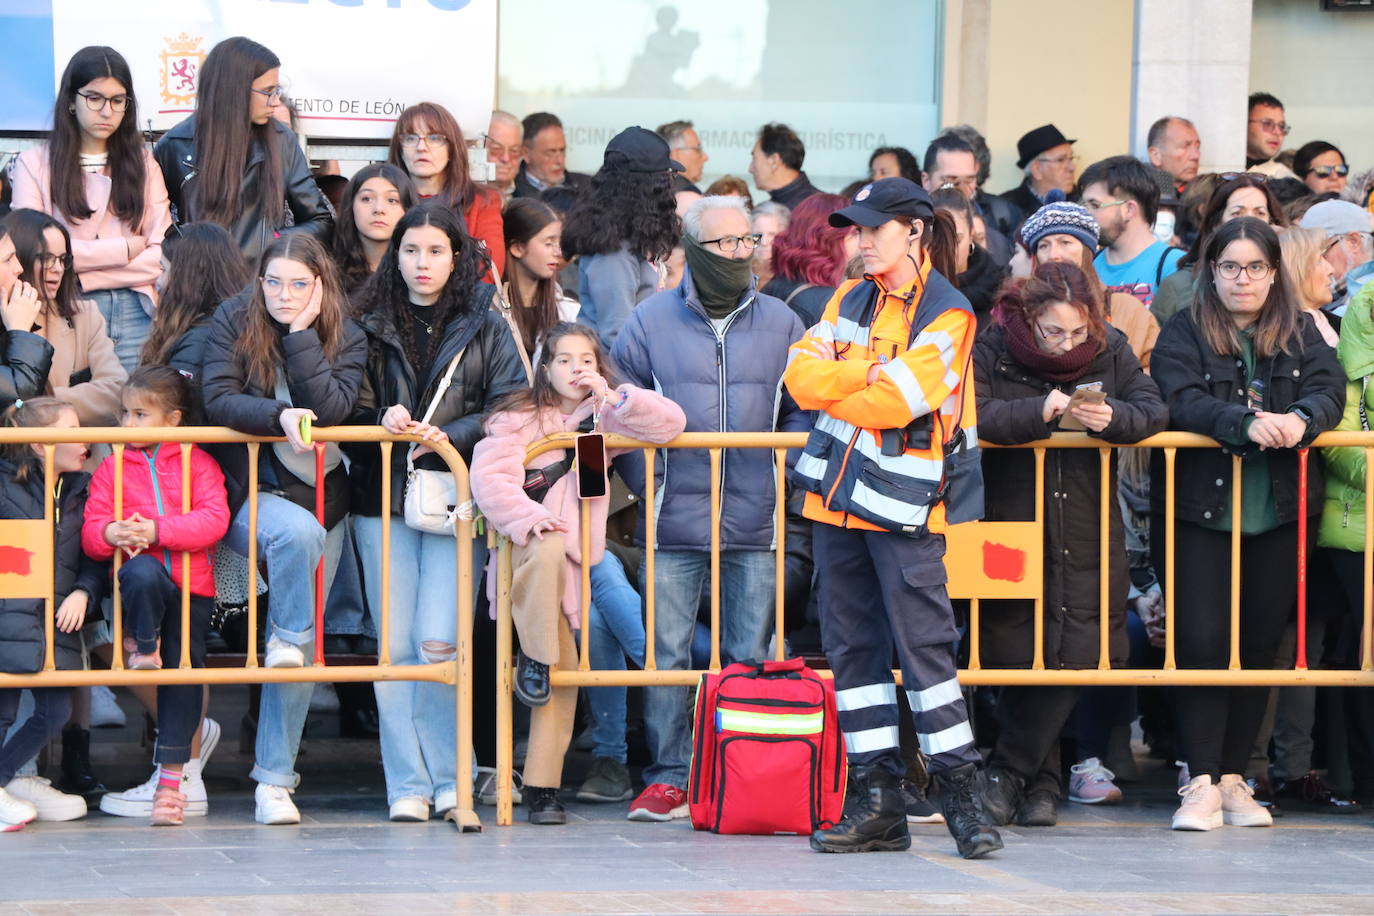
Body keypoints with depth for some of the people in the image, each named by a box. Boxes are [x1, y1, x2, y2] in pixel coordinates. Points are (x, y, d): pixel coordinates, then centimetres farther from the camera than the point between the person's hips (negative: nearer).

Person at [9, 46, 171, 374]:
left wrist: (84, 275, -10)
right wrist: (125, 248, -5)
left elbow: (162, 256, 1)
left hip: (136, 318, 2)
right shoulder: (34, 163, 2)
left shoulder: (143, 163, 11)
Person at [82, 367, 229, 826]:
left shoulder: (197, 463, 7)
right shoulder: (111, 468, 11)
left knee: (183, 672, -1)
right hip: (142, 580, 0)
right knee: (142, 574, -38)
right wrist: (111, 534, -19)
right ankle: (142, 647, -10)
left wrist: (158, 530, -17)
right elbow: (90, 533, 6)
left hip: (191, 585, 0)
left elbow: (215, 520, -7)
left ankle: (171, 774, 9)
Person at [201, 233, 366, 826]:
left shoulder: (347, 339, 1)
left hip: (321, 495, 2)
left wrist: (301, 333, -16)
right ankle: (287, 637, -16)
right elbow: (217, 399, -10)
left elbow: (331, 409, -14)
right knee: (299, 531, -39)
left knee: (300, 652, -1)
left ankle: (274, 778, 2)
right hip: (248, 491, -2)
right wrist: (279, 416, -23)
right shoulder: (233, 322, -2)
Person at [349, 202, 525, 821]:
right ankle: (408, 786, 1)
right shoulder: (371, 328, 13)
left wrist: (449, 435, -13)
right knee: (395, 646, -3)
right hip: (383, 497, 2)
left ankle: (448, 776, 1)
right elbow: (349, 410, 12)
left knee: (439, 642, -12)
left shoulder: (487, 328, 9)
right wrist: (381, 420, -9)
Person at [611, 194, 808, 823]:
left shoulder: (780, 323, 9)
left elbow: (802, 412, 13)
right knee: (666, 652, -3)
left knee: (749, 658, 3)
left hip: (755, 522, 1)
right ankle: (669, 778, 3)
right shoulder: (652, 320, 5)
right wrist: (647, 482, -2)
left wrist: (782, 478, 0)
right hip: (675, 518, -1)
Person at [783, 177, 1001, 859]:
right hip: (838, 494, 7)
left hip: (902, 503, -7)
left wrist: (832, 380, -4)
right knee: (852, 647, 6)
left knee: (924, 645, -8)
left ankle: (959, 794, -3)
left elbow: (896, 401, -17)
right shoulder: (850, 302, 14)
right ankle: (876, 800, 10)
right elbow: (801, 374, 1)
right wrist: (873, 372, -11)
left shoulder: (946, 315, -6)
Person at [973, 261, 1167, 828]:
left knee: (1077, 653, -6)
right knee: (1019, 655, -1)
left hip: (1089, 538, 2)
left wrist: (1112, 418, -24)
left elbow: (1153, 410, -3)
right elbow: (971, 416, -18)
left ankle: (1008, 770, 7)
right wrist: (1037, 413, -29)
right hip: (1014, 526, -2)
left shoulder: (1111, 350, 3)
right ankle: (1041, 782, 13)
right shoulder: (990, 350, -5)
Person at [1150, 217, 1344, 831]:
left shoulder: (1301, 335, 12)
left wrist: (1300, 419, -25)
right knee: (1200, 642, -8)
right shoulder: (1183, 334, 2)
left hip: (1278, 514, 3)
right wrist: (1248, 424, -29)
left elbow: (1330, 390, -3)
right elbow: (1180, 400, -14)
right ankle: (1201, 782, -5)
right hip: (1199, 510, -3)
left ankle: (1233, 777, 14)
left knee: (1260, 643, 5)